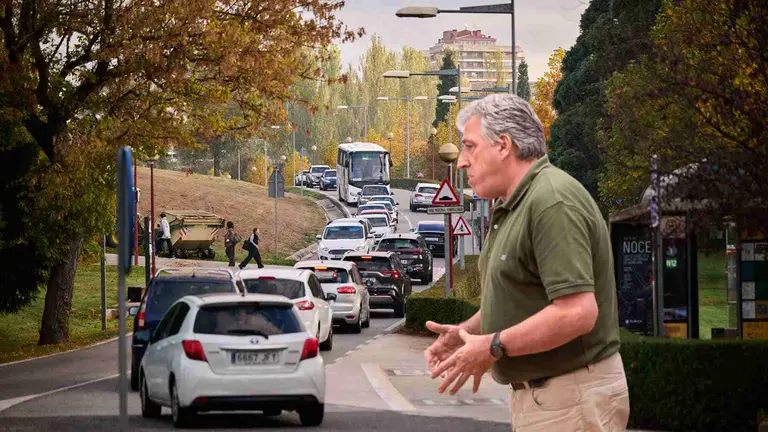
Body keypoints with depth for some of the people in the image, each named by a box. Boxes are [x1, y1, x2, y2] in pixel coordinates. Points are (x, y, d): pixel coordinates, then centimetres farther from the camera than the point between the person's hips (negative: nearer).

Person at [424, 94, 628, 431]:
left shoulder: (553, 202, -20)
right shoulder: (511, 207, 13)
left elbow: (578, 312, -28)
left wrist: (493, 347, -20)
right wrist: (466, 332, 4)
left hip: (571, 399, -10)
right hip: (535, 394, 10)